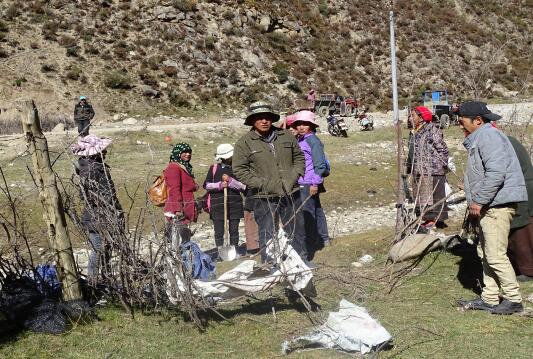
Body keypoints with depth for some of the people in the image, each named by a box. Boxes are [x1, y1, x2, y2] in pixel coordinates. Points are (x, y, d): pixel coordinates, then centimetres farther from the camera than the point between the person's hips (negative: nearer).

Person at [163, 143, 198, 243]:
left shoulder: (185, 167, 19)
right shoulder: (174, 167, -11)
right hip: (177, 210, -10)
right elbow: (174, 190, -18)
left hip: (185, 208, 10)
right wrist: (178, 209, -23)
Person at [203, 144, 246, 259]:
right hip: (217, 204, -1)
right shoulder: (214, 168, 4)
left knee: (234, 230, 6)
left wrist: (230, 181, -16)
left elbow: (243, 186, -3)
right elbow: (206, 185, 4)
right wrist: (219, 185, -11)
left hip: (235, 203, 1)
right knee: (219, 231, 2)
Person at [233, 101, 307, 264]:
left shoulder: (286, 136, 6)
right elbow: (240, 171, -9)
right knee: (268, 235, 3)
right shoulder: (244, 143, -5)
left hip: (291, 193, 4)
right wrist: (266, 185, -15)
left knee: (297, 231, 16)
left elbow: (299, 157, 16)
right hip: (264, 197, -4)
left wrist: (294, 176, -3)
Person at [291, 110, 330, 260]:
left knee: (307, 214, -9)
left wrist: (315, 183, -18)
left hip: (309, 184, -10)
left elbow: (320, 164, -16)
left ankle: (308, 248, -6)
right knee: (316, 210, 18)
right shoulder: (299, 140, 15)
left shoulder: (313, 141, -12)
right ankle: (323, 239, 31)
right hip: (302, 184, 10)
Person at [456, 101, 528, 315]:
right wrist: (475, 204, 19)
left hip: (498, 203, -11)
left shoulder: (488, 136, -15)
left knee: (495, 255, -8)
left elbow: (496, 173, -25)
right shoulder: (478, 138, 19)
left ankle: (513, 300, 3)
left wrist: (478, 201, -20)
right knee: (485, 253, 14)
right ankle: (489, 298, 21)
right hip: (488, 205, 11)